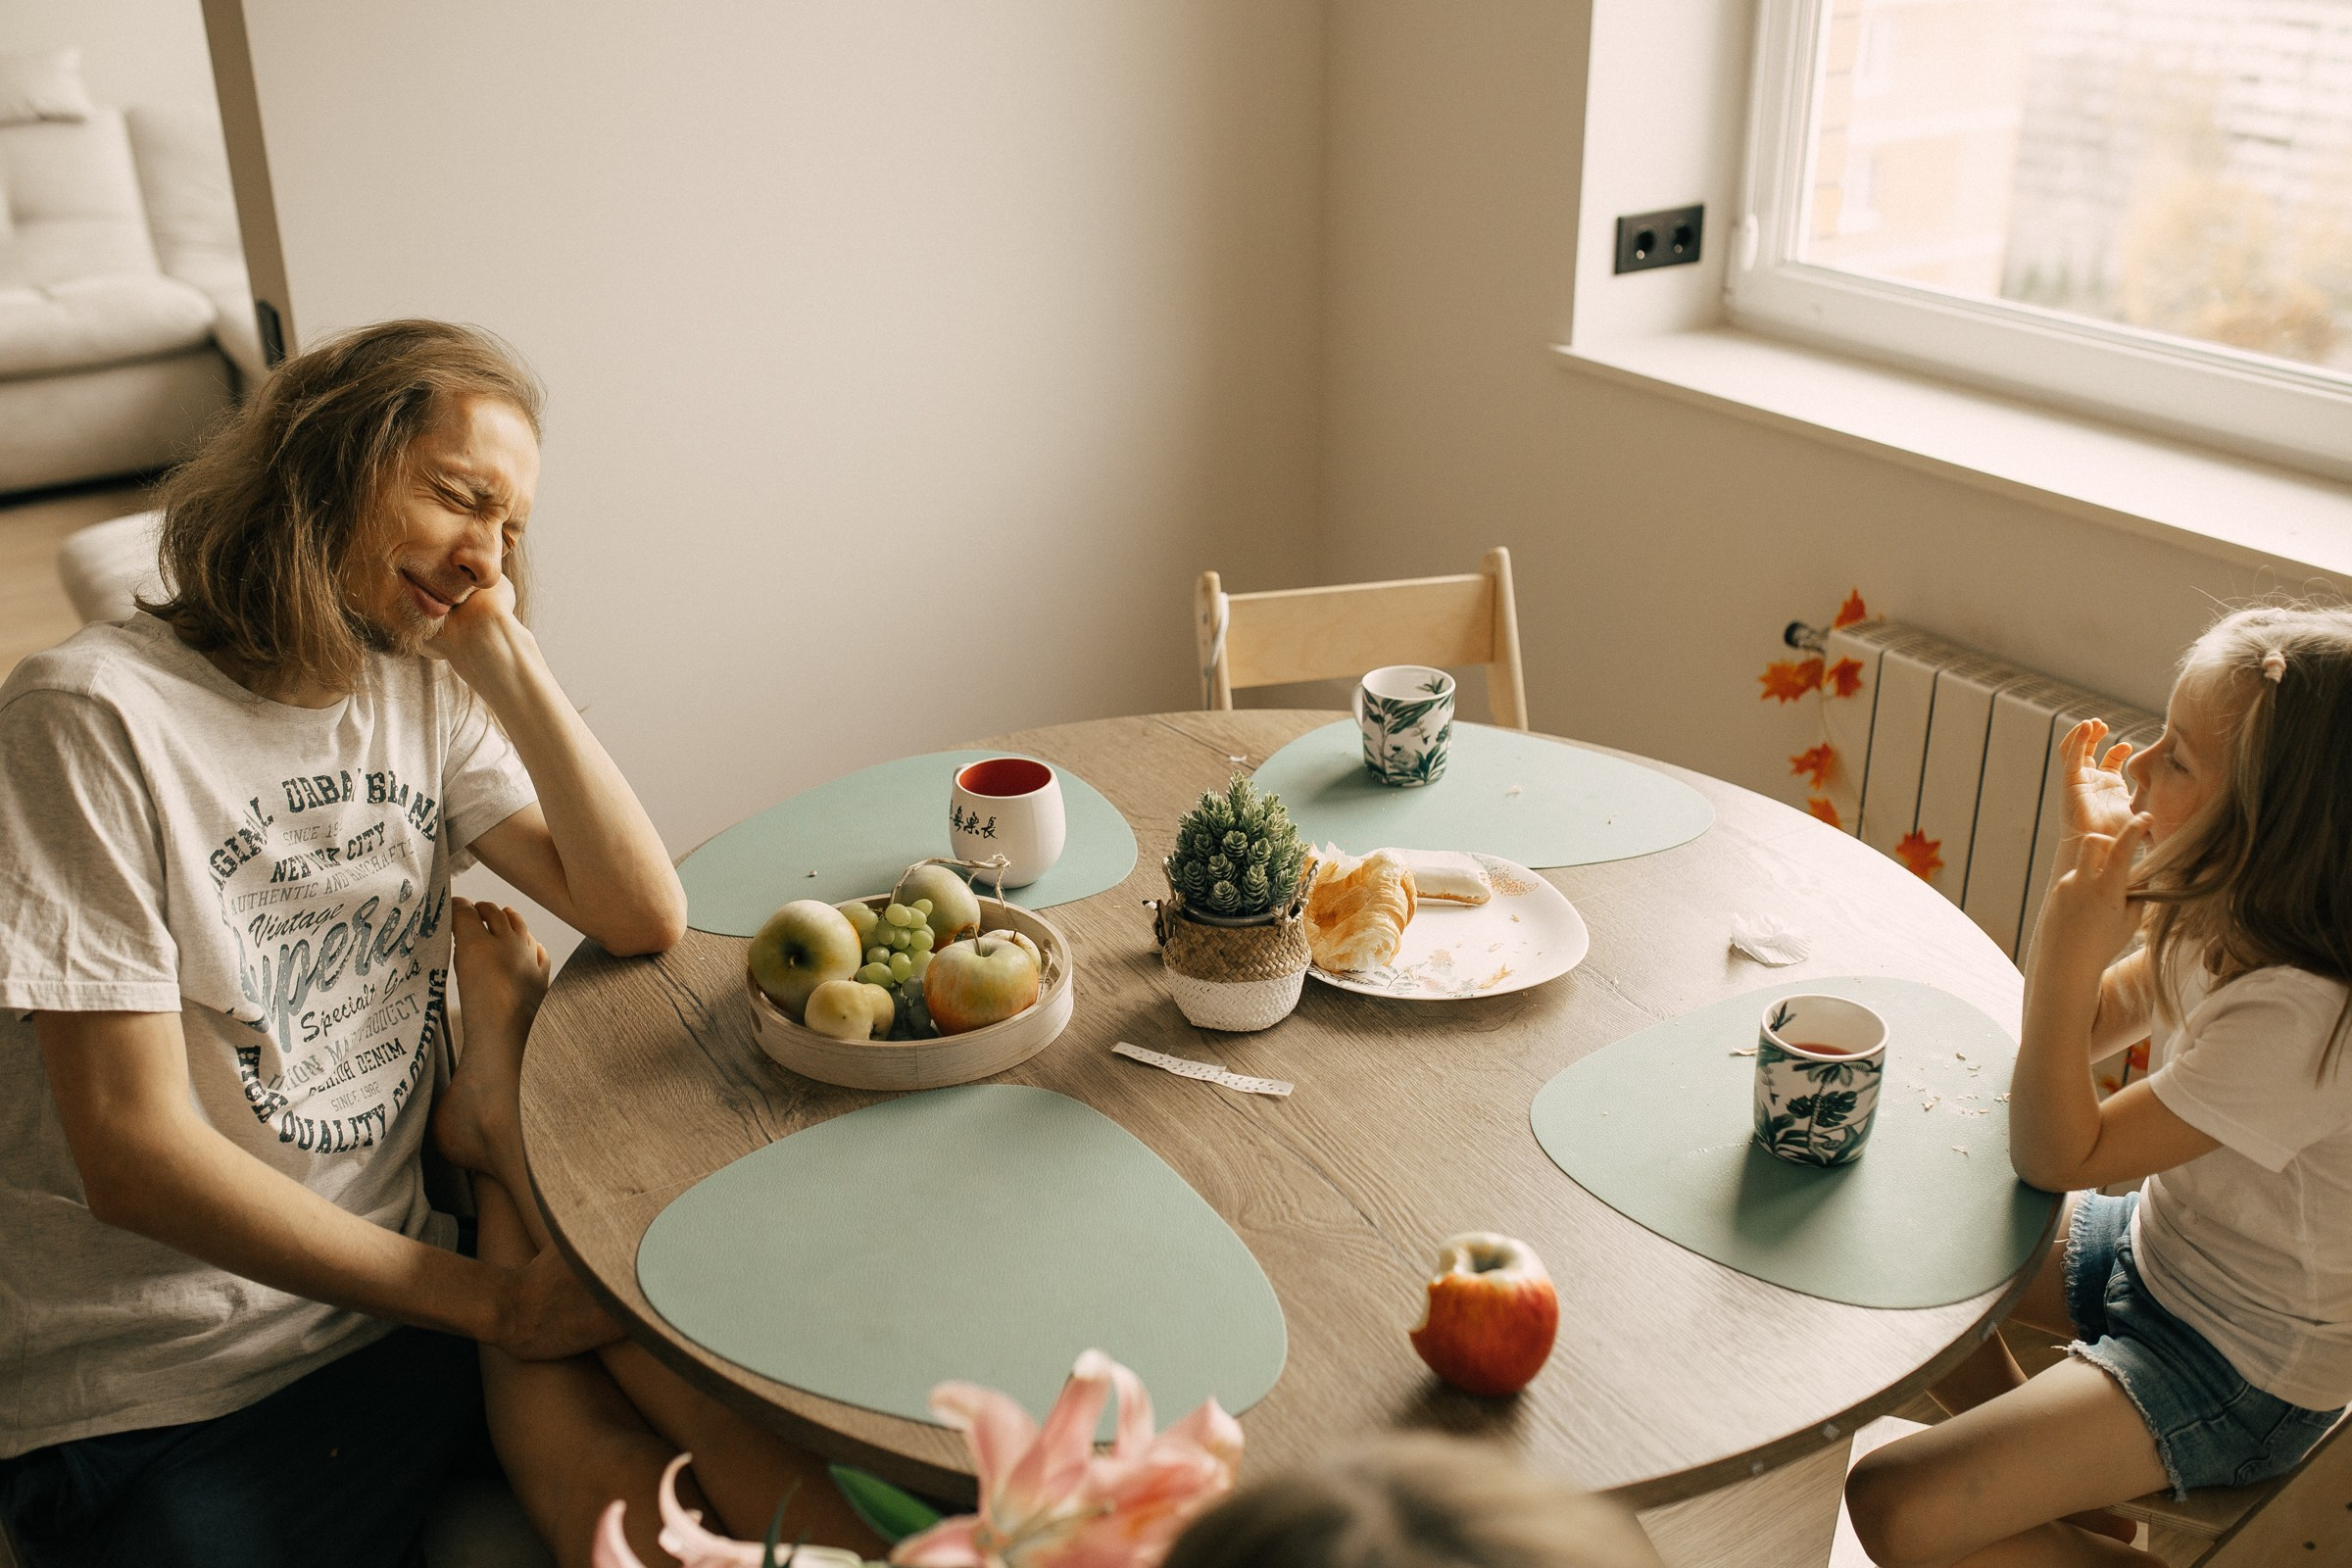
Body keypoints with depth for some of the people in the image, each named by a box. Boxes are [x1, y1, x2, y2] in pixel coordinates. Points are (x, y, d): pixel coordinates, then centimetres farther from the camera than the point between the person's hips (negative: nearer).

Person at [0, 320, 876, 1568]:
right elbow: (133, 1154, -17)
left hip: (393, 1281, 5)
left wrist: (508, 663, -8)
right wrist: (489, 1301, -16)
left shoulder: (430, 695, 5)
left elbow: (644, 918, -2)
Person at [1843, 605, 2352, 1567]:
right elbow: (2079, 1034, 5)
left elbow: (2055, 1158, -27)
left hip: (2244, 1370, -8)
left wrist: (2078, 936, -37)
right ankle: (2052, 1489, 27)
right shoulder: (2222, 919, -9)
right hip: (2162, 1248, 9)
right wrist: (2084, 851, -8)